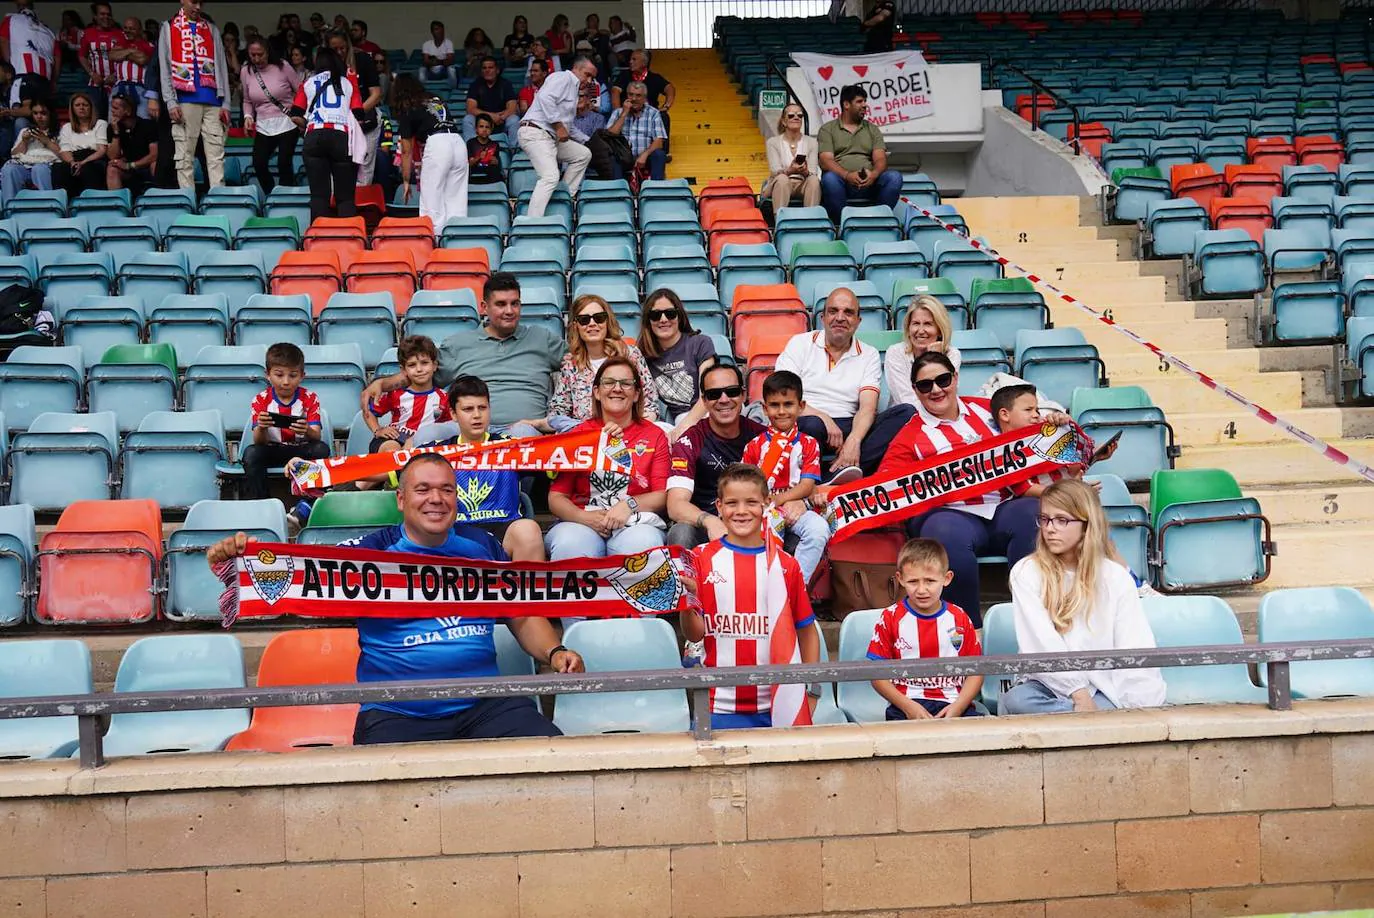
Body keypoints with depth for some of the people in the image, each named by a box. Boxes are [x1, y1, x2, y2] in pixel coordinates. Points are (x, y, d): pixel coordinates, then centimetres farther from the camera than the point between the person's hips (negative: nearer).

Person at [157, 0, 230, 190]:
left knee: (216, 156, -4)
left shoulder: (212, 29, 17)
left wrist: (225, 104, 2)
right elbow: (165, 68, 4)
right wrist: (171, 103, -8)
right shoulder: (169, 28, 10)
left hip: (212, 102, 2)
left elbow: (221, 66, 12)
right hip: (185, 100, -2)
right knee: (185, 156, -4)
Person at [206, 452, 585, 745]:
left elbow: (523, 617, 18)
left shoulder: (482, 545, 12)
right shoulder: (369, 551, 3)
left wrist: (554, 652, 0)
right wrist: (239, 559, -27)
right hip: (396, 713, -2)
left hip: (486, 705, 2)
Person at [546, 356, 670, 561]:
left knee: (642, 544, -37)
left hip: (636, 523, -1)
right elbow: (556, 498, 8)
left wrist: (629, 505, -13)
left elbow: (663, 496, 6)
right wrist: (585, 517, -12)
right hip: (581, 523, 1)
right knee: (569, 546, -34)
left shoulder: (654, 435, 13)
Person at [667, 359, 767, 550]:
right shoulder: (690, 441, -5)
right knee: (681, 534, -35)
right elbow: (675, 505, -17)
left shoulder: (760, 435, 5)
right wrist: (710, 521, -38)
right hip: (702, 527, -2)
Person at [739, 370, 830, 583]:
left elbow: (807, 486, 1)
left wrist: (776, 500, -13)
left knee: (819, 529, -31)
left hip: (797, 508, 1)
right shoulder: (754, 446, 11)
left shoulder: (808, 444, 11)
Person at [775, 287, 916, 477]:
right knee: (812, 425, -39)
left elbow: (868, 408, 0)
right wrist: (823, 418, -18)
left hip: (848, 427, 3)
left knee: (906, 413, -21)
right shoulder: (800, 343, 11)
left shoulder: (869, 355, 15)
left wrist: (853, 440, -22)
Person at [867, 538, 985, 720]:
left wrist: (958, 707, -8)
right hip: (907, 703, -2)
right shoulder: (891, 618, 5)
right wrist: (907, 705, -11)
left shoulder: (959, 618, 10)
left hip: (954, 704, 2)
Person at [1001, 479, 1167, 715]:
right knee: (1015, 700, -33)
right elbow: (1041, 644, -9)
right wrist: (1079, 693, -19)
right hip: (1051, 685, 1)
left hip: (1104, 688, -1)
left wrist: (1140, 706, -18)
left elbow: (1134, 648, -5)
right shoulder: (1026, 572, 1)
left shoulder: (1116, 576, 5)